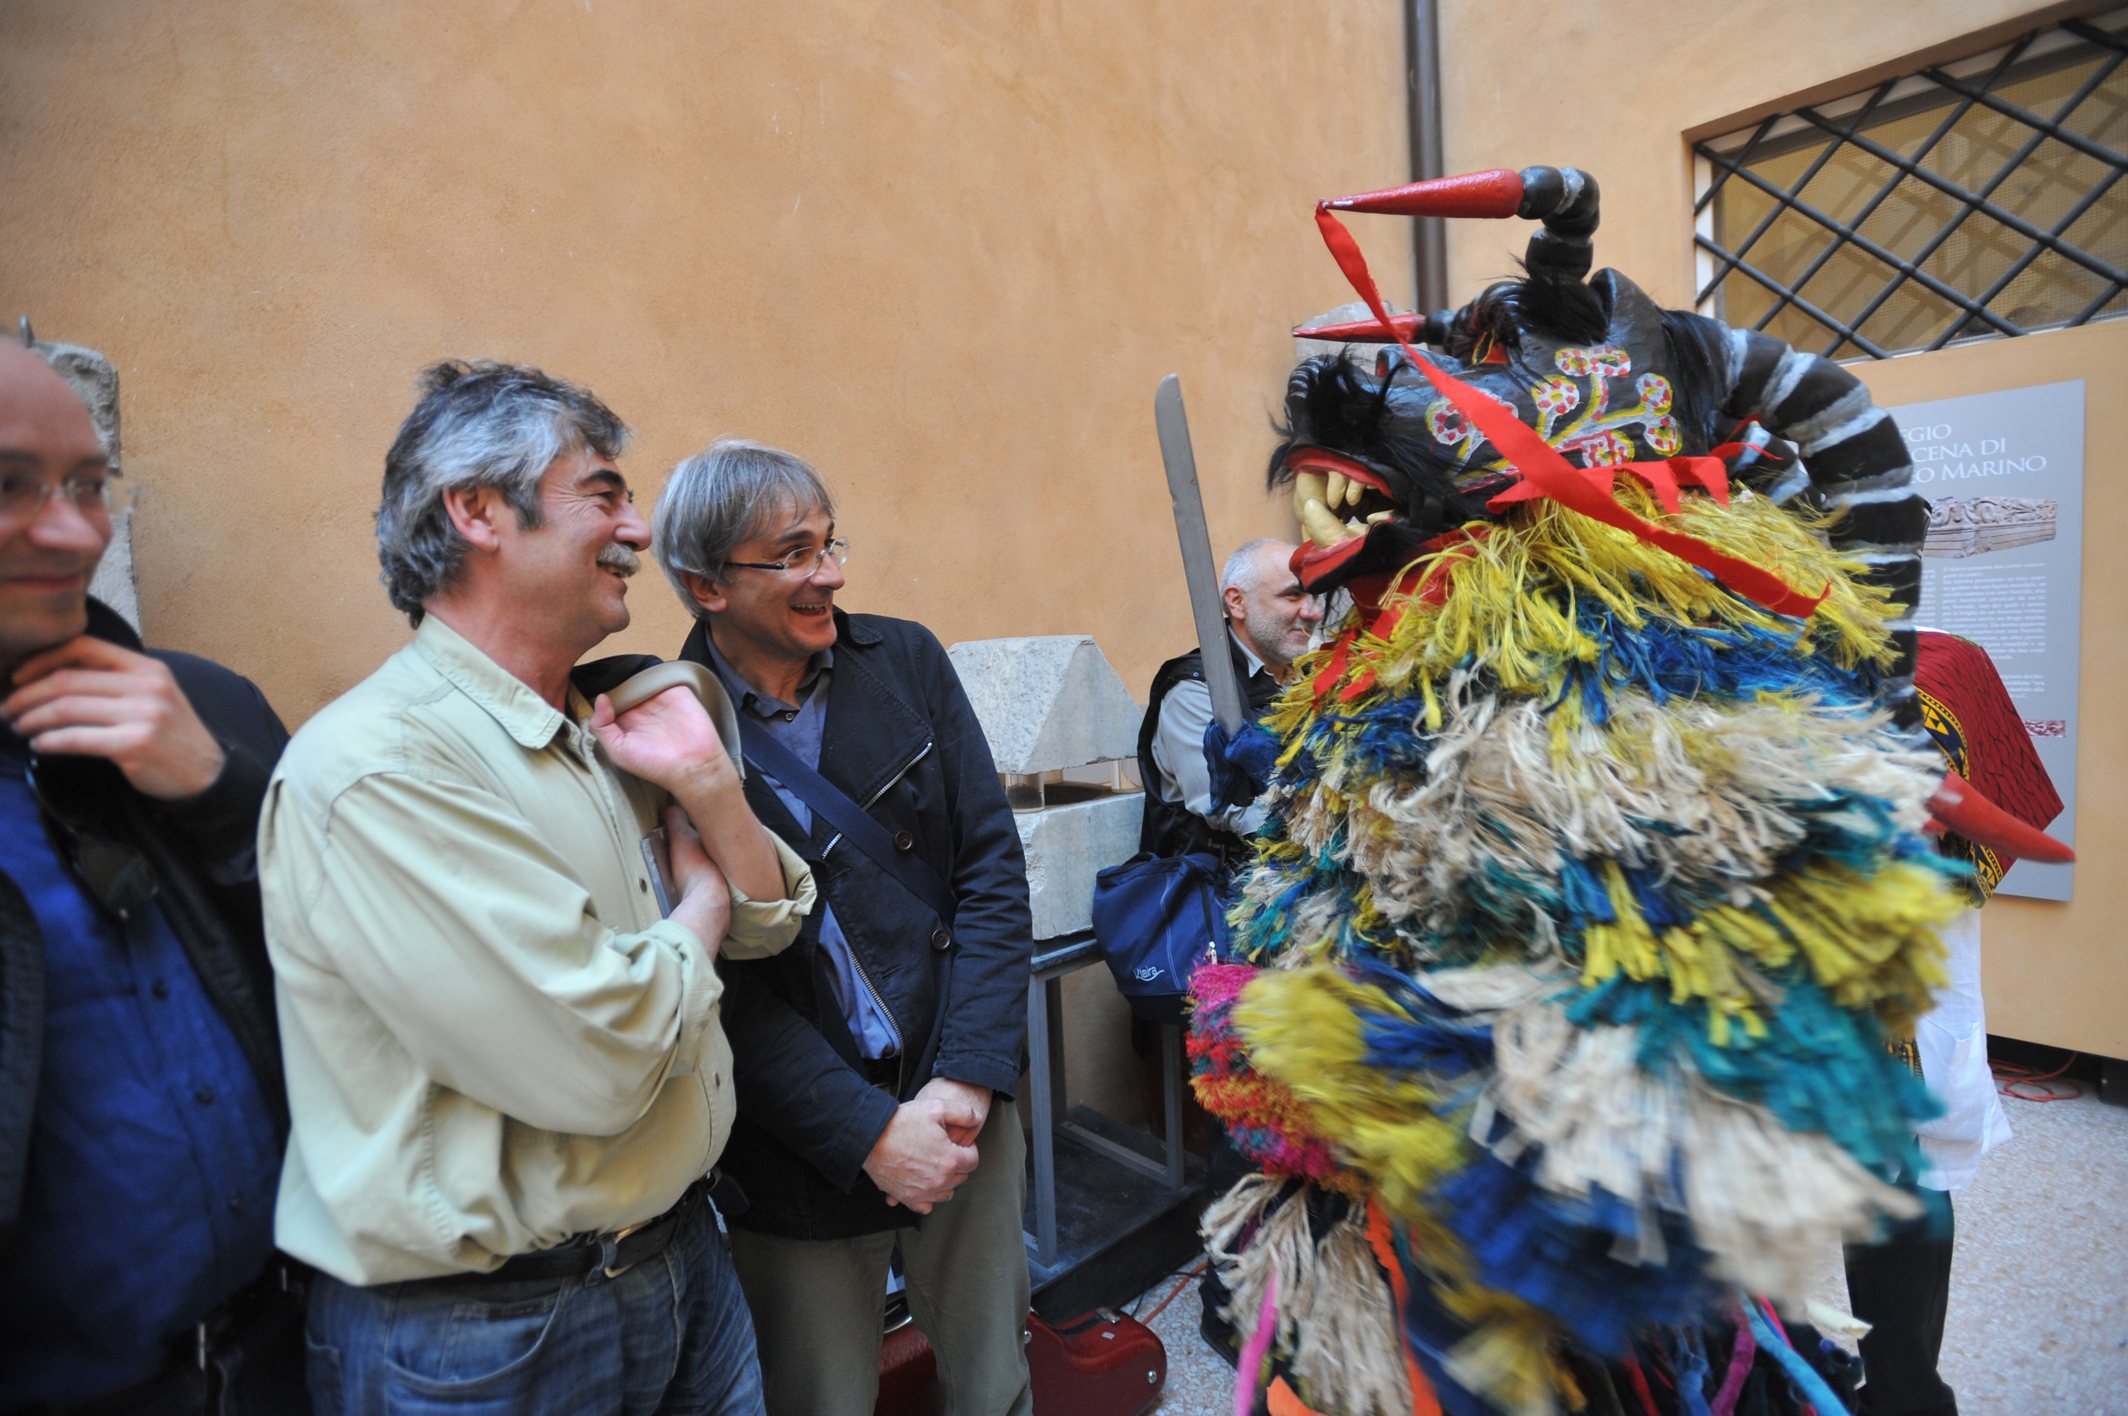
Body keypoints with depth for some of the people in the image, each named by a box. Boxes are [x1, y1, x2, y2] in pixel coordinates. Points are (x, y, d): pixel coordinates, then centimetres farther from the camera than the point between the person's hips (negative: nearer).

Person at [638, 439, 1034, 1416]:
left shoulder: (905, 659, -2)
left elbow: (992, 866, -3)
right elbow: (719, 982, -11)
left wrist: (964, 1080, -10)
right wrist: (870, 1131, -15)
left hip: (965, 1114, 3)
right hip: (801, 1149, -2)